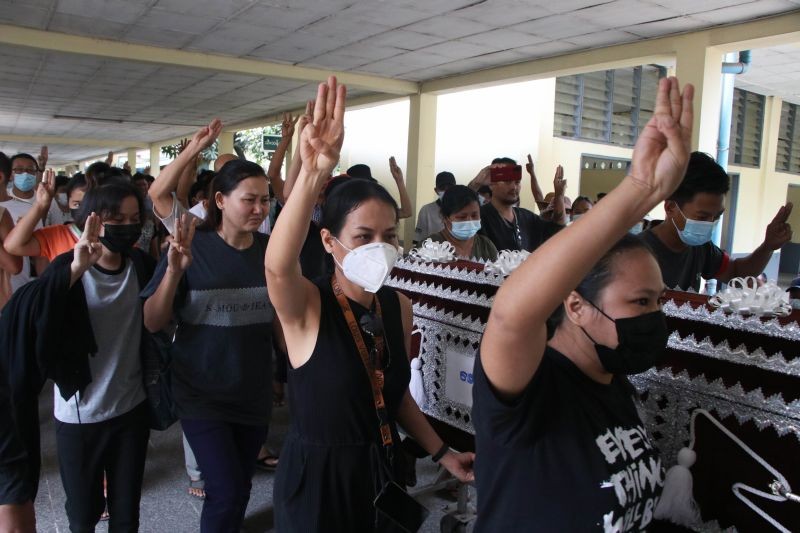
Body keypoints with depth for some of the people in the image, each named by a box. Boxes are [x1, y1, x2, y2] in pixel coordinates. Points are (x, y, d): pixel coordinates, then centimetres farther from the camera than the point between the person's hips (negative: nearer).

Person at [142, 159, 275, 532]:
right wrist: (174, 271, -29)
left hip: (254, 393, 4)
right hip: (203, 395, -3)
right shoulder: (192, 247, -13)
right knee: (227, 492, -6)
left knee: (241, 485, 17)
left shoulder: (269, 249, -4)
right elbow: (152, 322, -14)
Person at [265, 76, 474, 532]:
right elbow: (278, 265, -43)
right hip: (317, 476, -4)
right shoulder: (307, 307, -19)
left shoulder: (398, 306, -3)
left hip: (380, 471, 5)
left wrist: (442, 453, 10)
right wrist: (314, 173, -55)